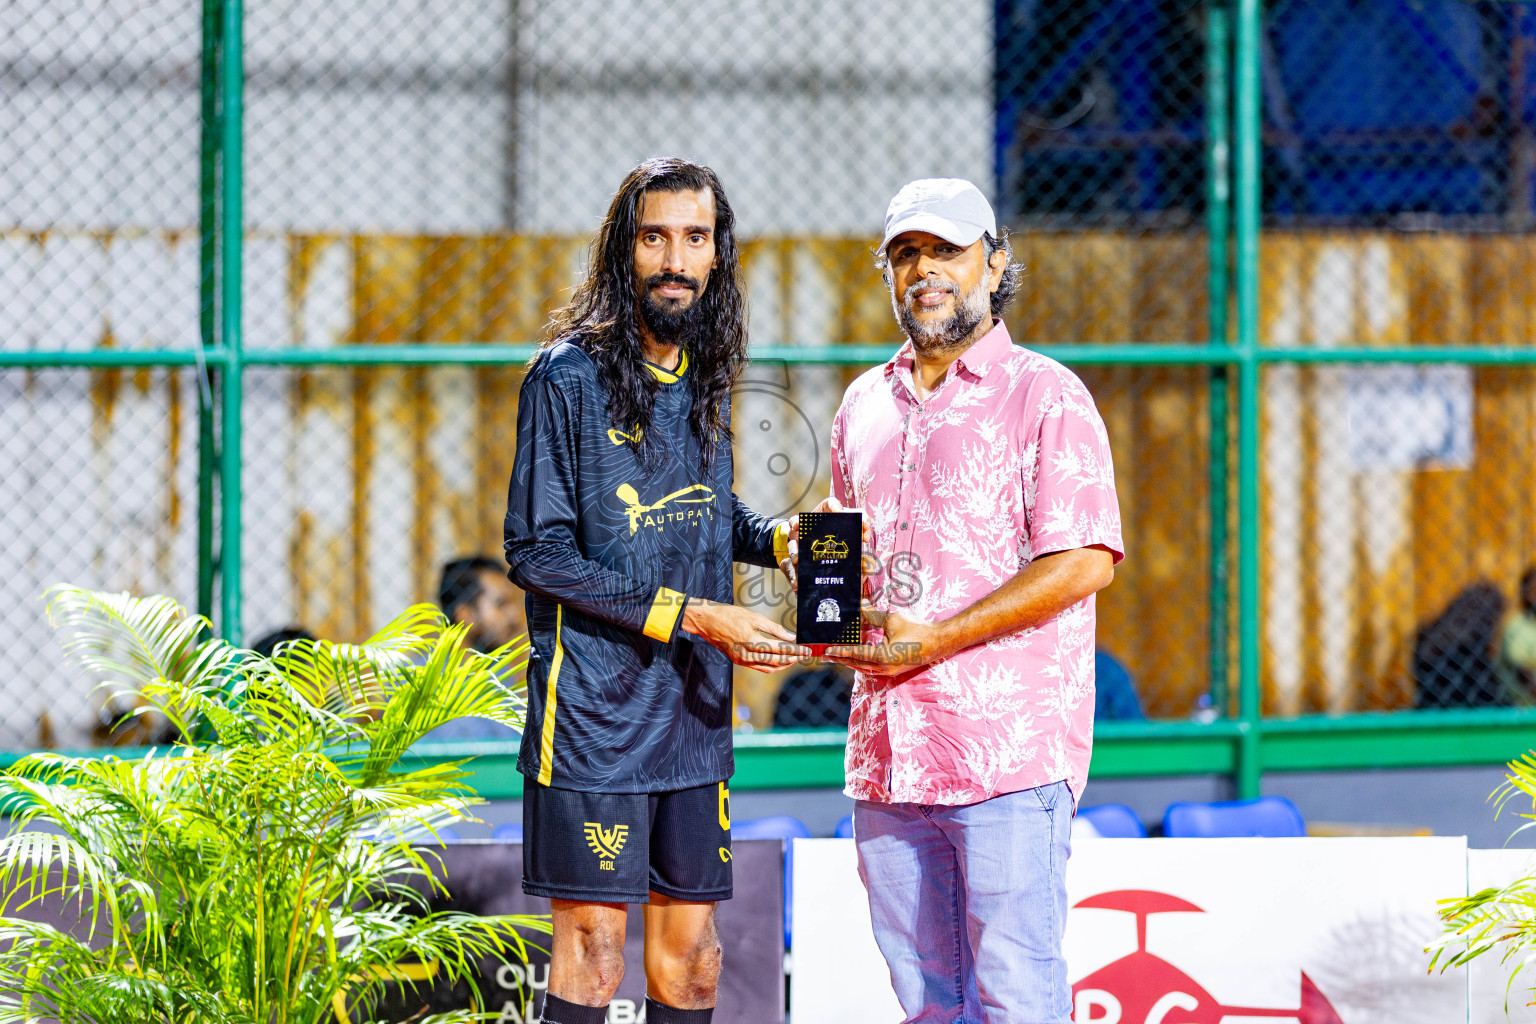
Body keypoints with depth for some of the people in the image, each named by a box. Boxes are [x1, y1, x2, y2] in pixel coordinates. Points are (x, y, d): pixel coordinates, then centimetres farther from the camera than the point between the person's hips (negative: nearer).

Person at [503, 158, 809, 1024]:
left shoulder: (704, 376, 10)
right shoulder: (570, 376, -9)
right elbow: (537, 552, -12)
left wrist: (778, 536, 0)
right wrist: (690, 616, -16)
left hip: (694, 713, 6)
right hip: (594, 714, -6)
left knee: (691, 949, 8)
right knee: (593, 942, -5)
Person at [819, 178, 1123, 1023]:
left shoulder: (1044, 395, -2)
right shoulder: (866, 404, 18)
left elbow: (1084, 563, -11)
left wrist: (935, 639, -14)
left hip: (1009, 749, -6)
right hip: (889, 749, 6)